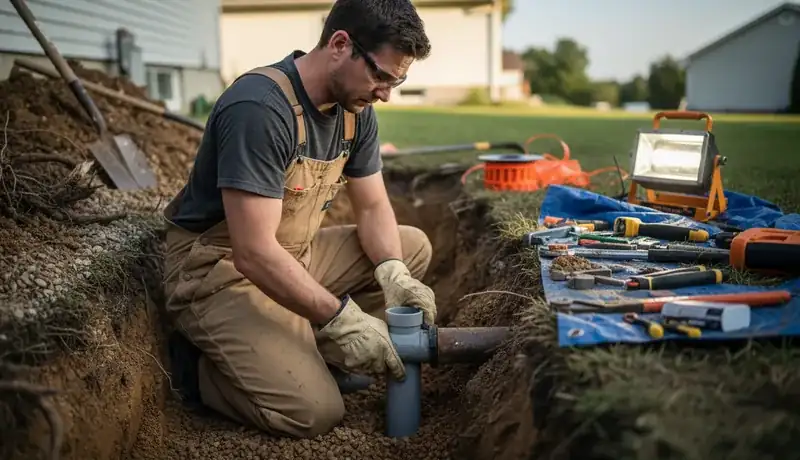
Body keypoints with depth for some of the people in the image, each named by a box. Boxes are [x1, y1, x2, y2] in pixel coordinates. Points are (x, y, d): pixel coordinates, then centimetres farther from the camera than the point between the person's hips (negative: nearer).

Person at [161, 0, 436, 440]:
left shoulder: (355, 109, -1)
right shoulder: (259, 108, -28)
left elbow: (372, 207, 5)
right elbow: (253, 253, -31)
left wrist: (393, 274, -14)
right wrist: (341, 318, -27)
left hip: (297, 253, 9)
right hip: (218, 270, -9)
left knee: (413, 247, 5)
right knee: (315, 411, -22)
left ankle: (309, 345, -1)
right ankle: (207, 366, 6)